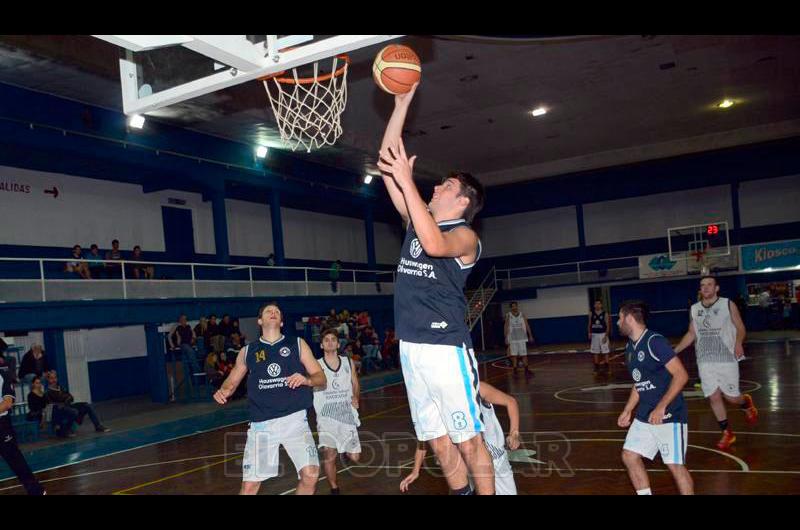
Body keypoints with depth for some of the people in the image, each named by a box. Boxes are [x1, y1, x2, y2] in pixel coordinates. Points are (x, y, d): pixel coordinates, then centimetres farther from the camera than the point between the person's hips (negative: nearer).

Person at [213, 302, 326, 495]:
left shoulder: (297, 344, 9)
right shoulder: (247, 351, 12)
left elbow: (321, 378, 6)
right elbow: (231, 382, 19)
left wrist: (307, 380, -16)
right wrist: (223, 392, -4)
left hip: (294, 419, -1)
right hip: (261, 424, 1)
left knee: (310, 475, -12)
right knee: (249, 485, -1)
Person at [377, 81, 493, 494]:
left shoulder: (465, 236, -5)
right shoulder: (416, 222, 13)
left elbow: (435, 244, -30)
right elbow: (385, 163, 11)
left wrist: (406, 179, -25)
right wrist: (401, 104, 8)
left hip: (445, 348, -6)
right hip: (411, 348, 7)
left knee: (468, 442, 1)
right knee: (439, 443, 13)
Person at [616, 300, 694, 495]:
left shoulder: (654, 341, -17)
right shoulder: (630, 347, 10)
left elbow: (681, 375, -21)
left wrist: (661, 408, -25)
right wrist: (627, 411, 17)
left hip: (669, 415, -8)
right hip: (644, 416, 9)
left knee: (675, 464, -3)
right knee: (629, 456, 7)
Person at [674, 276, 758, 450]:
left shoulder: (728, 304, -3)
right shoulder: (694, 309, 8)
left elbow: (740, 328, -1)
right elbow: (691, 334, 16)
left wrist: (738, 343, -22)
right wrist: (675, 351, 7)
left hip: (727, 359, -3)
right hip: (705, 362, 3)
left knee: (731, 396, 2)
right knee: (714, 397, 2)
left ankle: (747, 404, 38)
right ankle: (727, 433, 16)